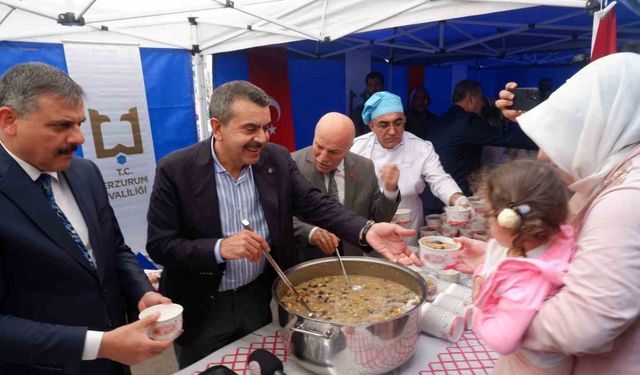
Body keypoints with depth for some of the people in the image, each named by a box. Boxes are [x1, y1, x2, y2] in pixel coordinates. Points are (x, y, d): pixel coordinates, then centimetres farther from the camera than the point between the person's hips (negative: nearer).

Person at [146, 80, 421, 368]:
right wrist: (220, 248, -32)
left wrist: (367, 231, -28)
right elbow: (159, 246, -17)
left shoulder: (277, 158, -9)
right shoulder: (175, 170, -18)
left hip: (259, 296, 3)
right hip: (200, 308, -2)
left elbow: (315, 204, -12)